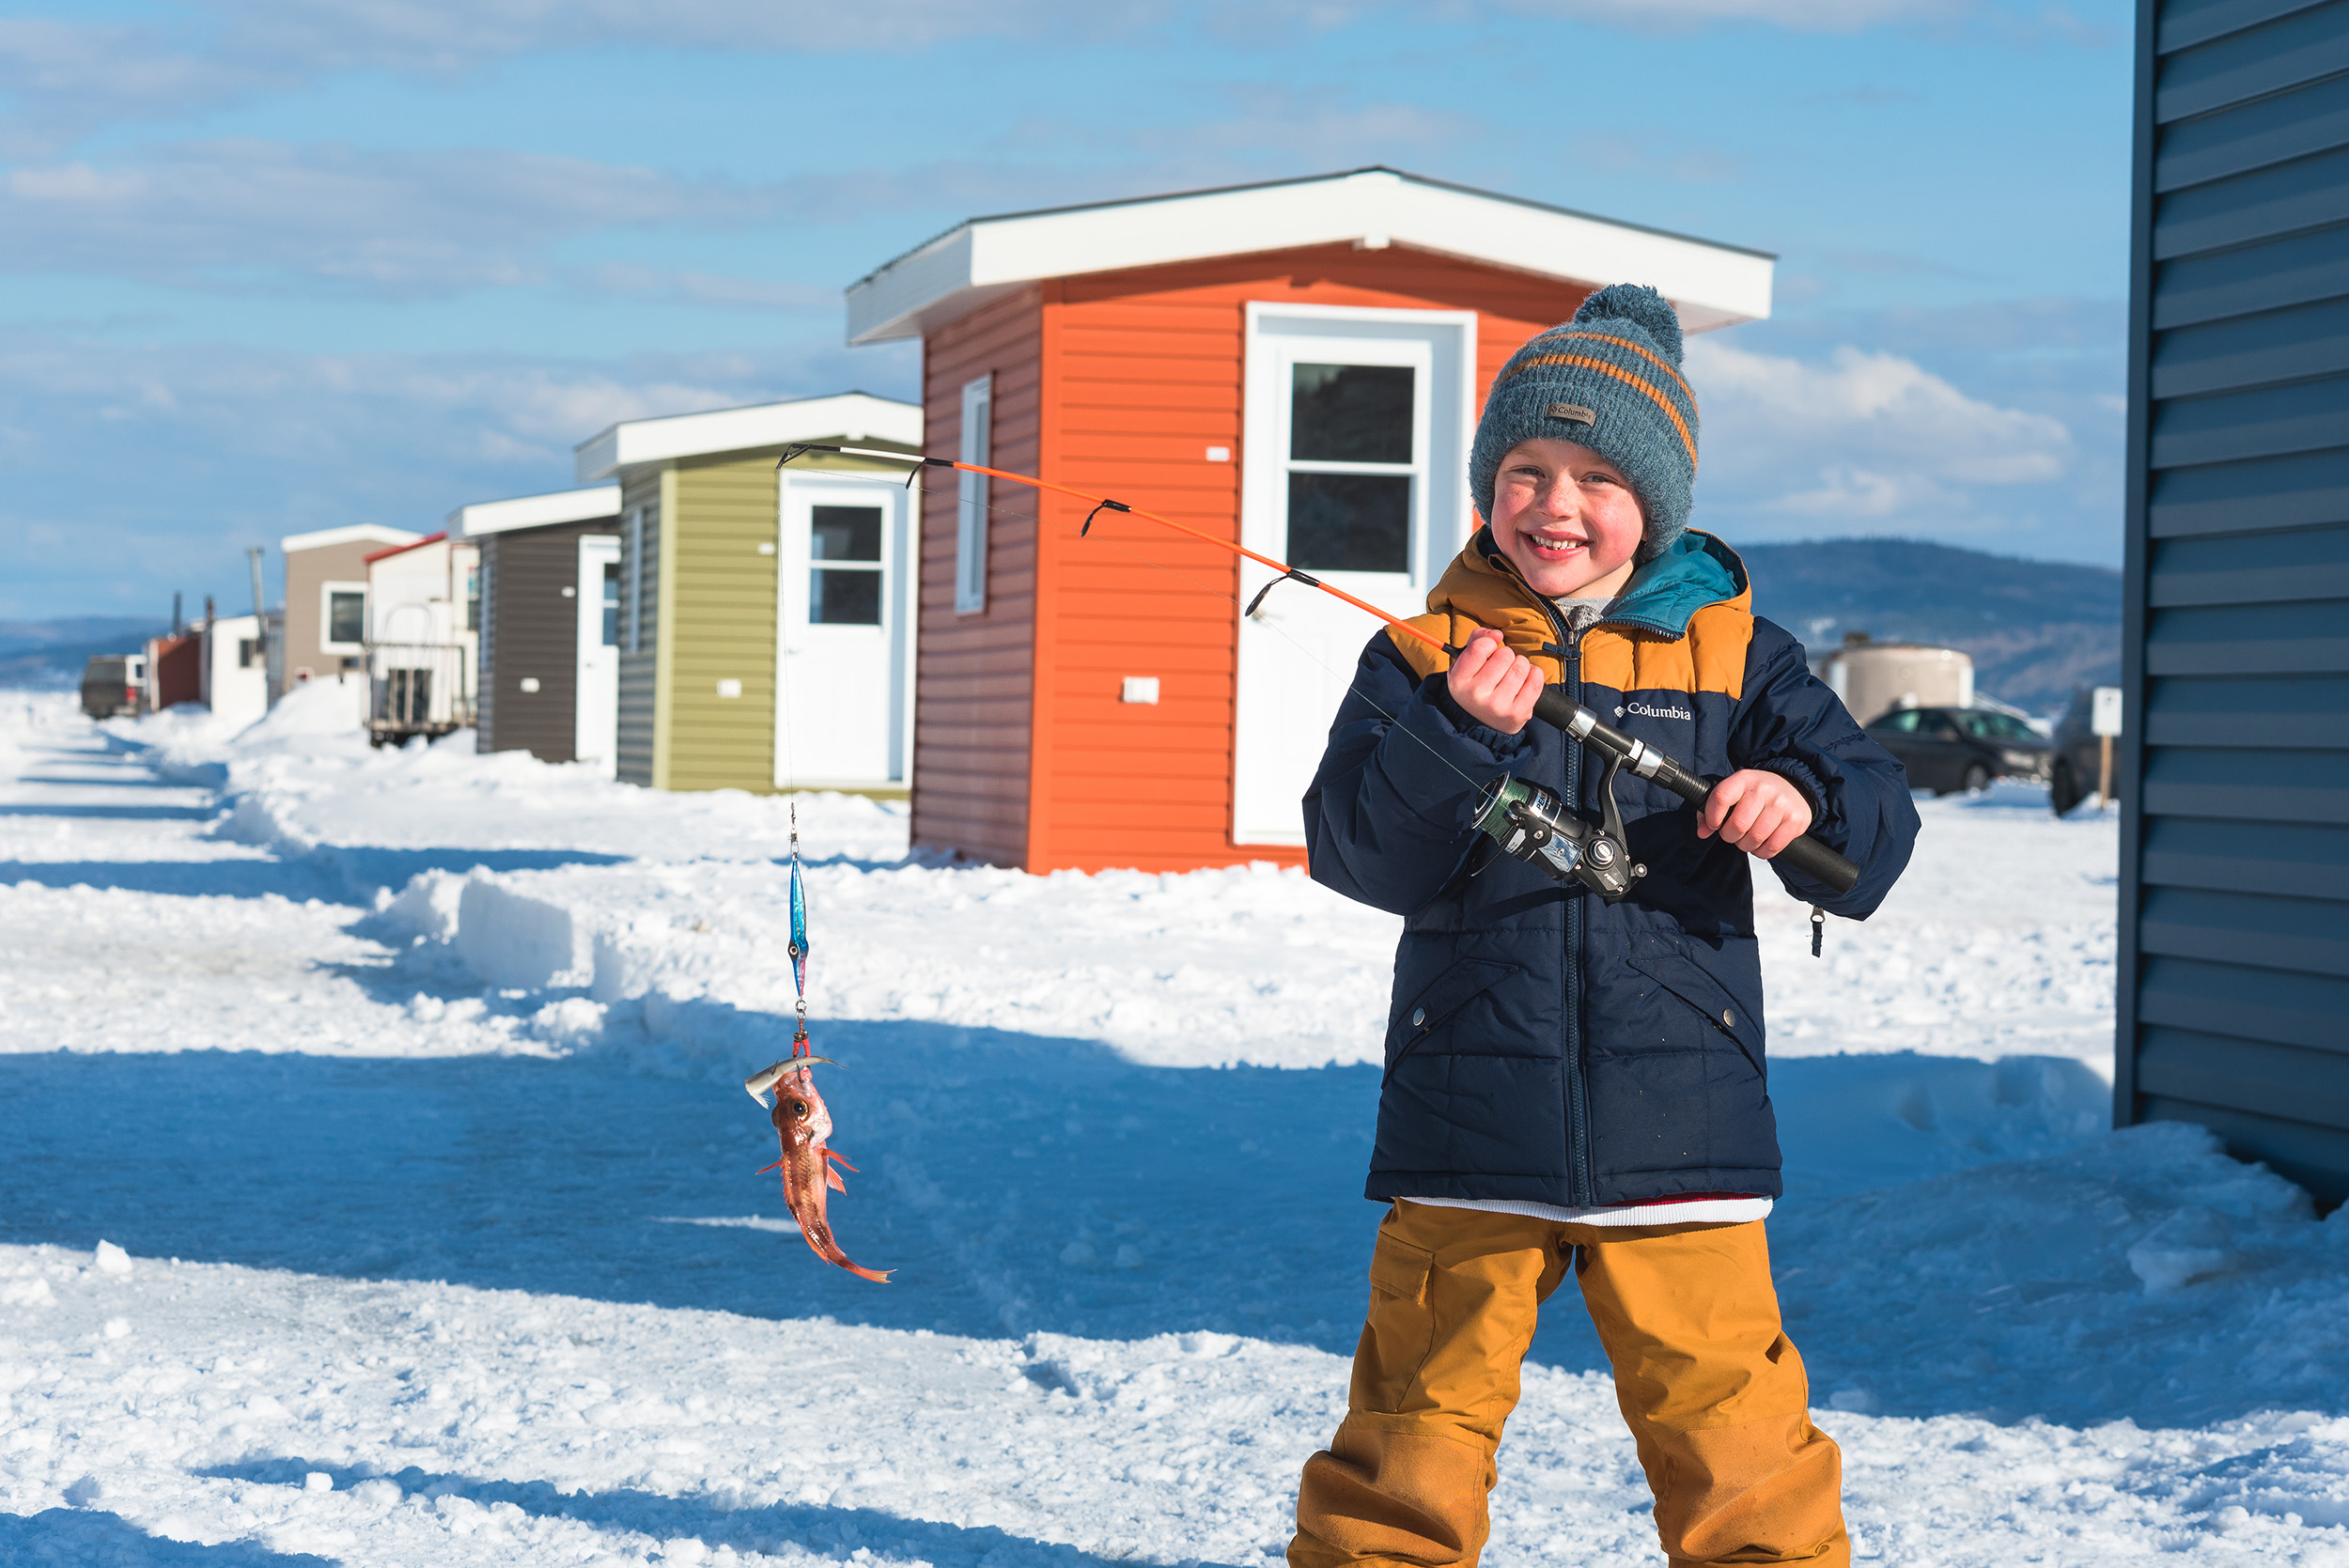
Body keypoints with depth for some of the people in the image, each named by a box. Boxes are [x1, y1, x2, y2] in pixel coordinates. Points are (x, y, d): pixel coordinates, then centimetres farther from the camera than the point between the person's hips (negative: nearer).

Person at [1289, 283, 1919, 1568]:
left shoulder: (1733, 654, 7)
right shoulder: (1426, 655, 5)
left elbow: (1876, 823, 2)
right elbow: (1355, 854, -5)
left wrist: (1801, 802, -20)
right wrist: (1459, 735, -20)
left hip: (1677, 1122, 0)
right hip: (1467, 1123, 0)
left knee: (1730, 1426, 1)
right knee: (1416, 1414, 8)